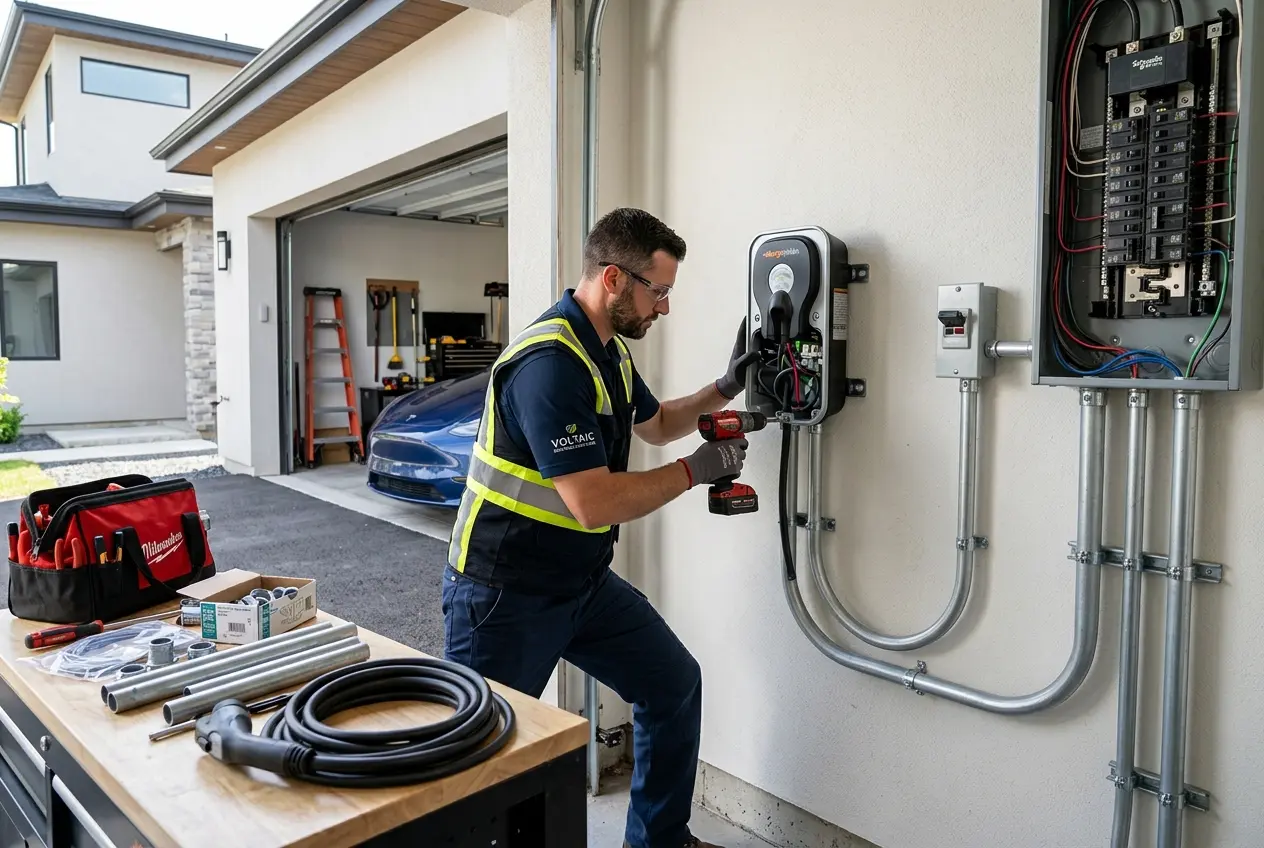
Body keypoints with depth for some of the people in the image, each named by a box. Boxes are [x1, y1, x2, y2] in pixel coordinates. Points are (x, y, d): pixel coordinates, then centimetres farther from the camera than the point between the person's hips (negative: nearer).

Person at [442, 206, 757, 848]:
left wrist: (725, 388, 10)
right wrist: (695, 470, -16)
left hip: (585, 581, 9)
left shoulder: (610, 349, 6)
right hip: (505, 595, -9)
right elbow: (595, 504, -29)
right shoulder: (551, 361, -26)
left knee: (674, 683, 13)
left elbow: (655, 424, 24)